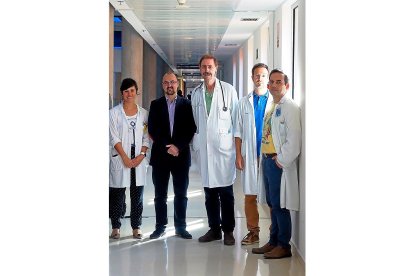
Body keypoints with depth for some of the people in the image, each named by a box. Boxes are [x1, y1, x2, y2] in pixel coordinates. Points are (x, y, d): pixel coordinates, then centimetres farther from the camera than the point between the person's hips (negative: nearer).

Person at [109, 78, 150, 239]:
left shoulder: (143, 113, 9)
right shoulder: (114, 112, 1)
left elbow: (146, 137, 7)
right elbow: (114, 137, -5)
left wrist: (141, 155, -7)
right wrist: (125, 157, -11)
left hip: (139, 158, 2)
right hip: (120, 158, -2)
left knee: (137, 194, 4)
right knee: (117, 195, 1)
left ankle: (136, 227, 12)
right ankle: (115, 227, 11)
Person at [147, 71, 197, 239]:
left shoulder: (186, 104, 5)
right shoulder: (155, 105, 8)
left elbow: (191, 129, 0)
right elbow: (152, 130, 2)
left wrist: (178, 147, -10)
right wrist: (166, 147, -8)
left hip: (181, 154, -1)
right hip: (160, 155, 1)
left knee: (181, 193, 4)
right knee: (160, 194, 5)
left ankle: (180, 227, 11)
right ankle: (160, 226, 12)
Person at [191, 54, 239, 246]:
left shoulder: (228, 90, 1)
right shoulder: (196, 93, 12)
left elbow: (236, 118, 2)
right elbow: (194, 121, 14)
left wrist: (237, 146, -1)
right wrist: (196, 146, 10)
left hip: (223, 147, -3)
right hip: (204, 149, 4)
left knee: (226, 192, 1)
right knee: (209, 192, 9)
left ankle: (228, 230, 10)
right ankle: (214, 228, 19)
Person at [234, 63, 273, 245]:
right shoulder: (244, 102, 10)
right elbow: (238, 131, 10)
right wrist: (238, 155, 3)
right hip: (250, 155, 2)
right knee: (250, 195, 4)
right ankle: (253, 231, 13)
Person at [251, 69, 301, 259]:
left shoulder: (290, 107, -10)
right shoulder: (272, 107, 17)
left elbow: (294, 138, -18)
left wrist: (282, 160, -15)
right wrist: (265, 160, 11)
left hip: (279, 163, -9)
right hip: (267, 160, 9)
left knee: (280, 205, -4)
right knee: (272, 205, 14)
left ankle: (284, 246, 5)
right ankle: (273, 241, 23)